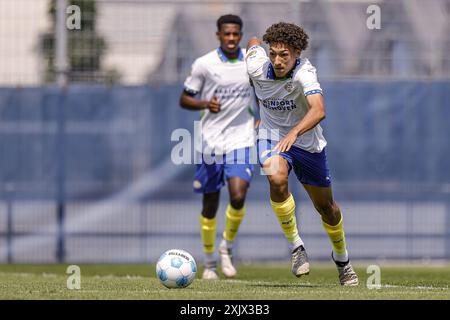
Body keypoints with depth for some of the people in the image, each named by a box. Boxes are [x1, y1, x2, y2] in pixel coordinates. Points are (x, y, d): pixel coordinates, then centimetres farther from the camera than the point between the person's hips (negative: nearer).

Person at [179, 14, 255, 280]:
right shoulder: (204, 64, -6)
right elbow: (184, 99, 0)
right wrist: (205, 104, -19)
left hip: (241, 140, 1)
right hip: (211, 140, -1)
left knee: (238, 196, -19)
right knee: (210, 204, 7)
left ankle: (228, 246, 7)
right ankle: (210, 261, 24)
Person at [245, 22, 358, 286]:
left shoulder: (304, 73, -31)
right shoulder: (257, 68, -21)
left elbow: (318, 111, -47)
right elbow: (253, 43, 4)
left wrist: (294, 132, -62)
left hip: (307, 140, -1)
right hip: (271, 135, 1)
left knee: (325, 206, 11)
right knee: (277, 178, -32)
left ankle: (342, 258, 40)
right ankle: (296, 247, -15)